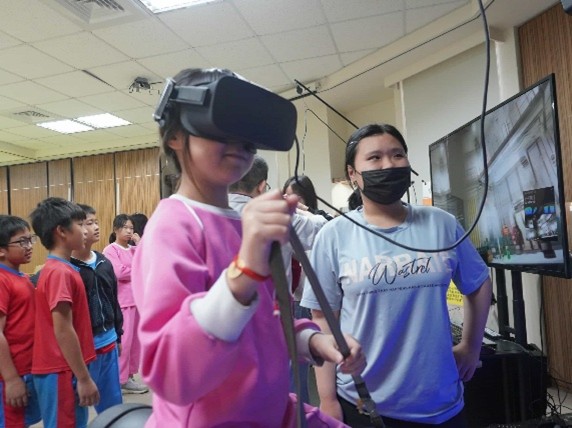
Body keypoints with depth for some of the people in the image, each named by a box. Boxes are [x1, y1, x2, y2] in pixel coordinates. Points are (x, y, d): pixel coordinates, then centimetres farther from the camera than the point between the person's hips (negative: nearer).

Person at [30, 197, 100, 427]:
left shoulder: (57, 269, 9)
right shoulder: (60, 272, -20)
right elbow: (63, 331, -22)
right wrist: (84, 378, -17)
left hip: (64, 369, 9)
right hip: (60, 373, -9)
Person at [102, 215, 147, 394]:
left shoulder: (134, 249, 13)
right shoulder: (110, 250, -6)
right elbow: (119, 273, -19)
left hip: (138, 299, 7)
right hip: (122, 302, -7)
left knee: (136, 339, 11)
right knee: (124, 340, -4)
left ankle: (130, 374, 22)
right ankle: (121, 380, 8)